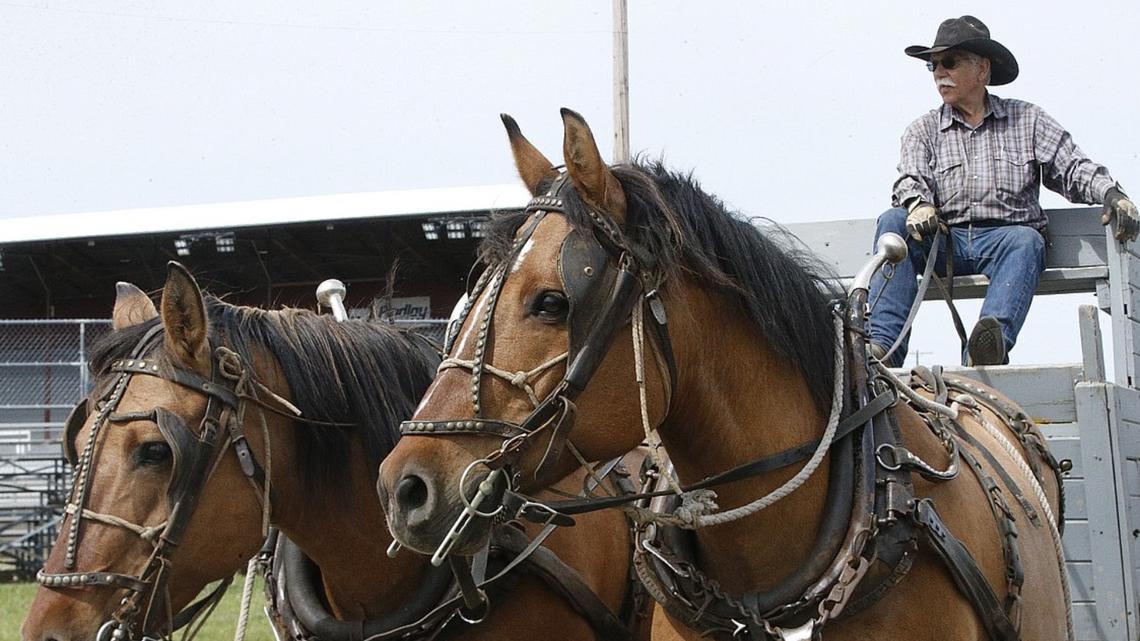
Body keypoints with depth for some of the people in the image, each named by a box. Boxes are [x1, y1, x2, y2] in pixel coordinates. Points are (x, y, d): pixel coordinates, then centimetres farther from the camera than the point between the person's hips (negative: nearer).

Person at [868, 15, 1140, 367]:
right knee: (894, 222, -26)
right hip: (945, 242, 1)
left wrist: (1111, 194, -14)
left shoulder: (1026, 120, 16)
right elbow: (911, 180, -1)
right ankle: (883, 344, -42)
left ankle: (986, 348, -60)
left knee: (1026, 240, -35)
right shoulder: (923, 131, 18)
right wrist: (917, 204, -26)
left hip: (1004, 237, -1)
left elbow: (1073, 169, 8)